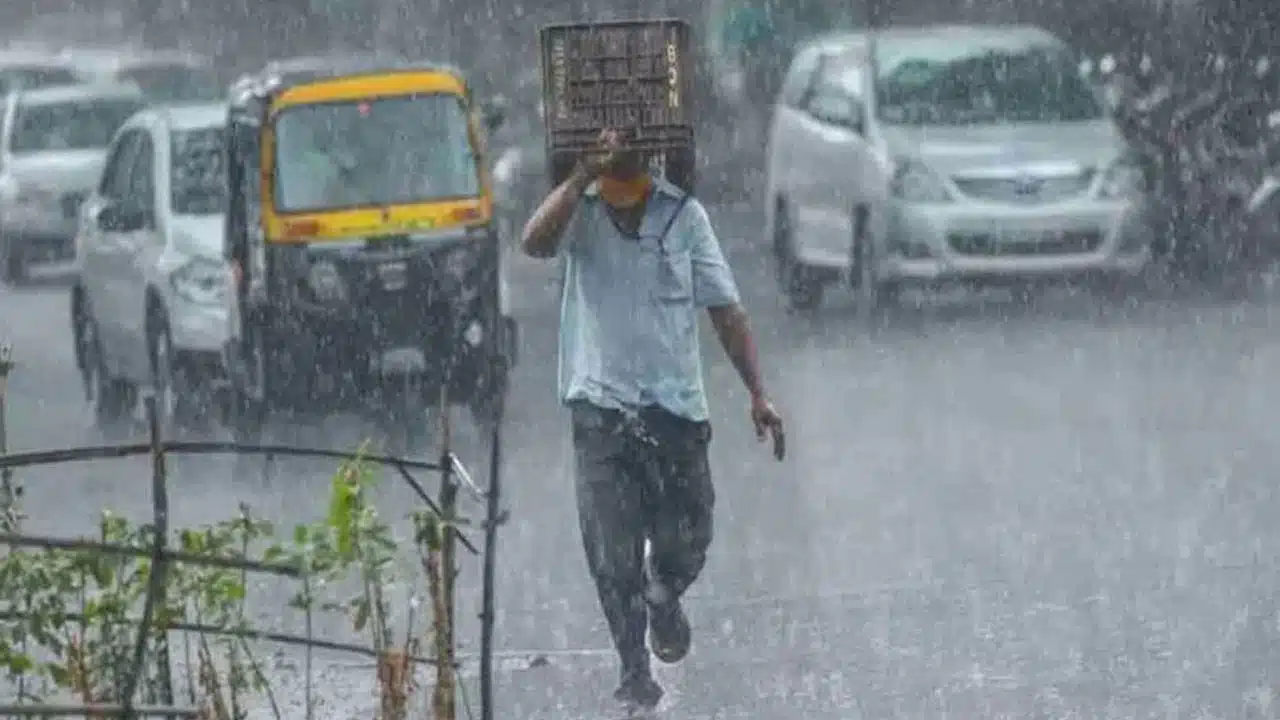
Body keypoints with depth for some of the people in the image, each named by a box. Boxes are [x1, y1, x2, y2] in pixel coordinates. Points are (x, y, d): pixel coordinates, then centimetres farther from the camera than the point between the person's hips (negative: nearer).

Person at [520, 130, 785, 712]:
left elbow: (725, 309, 5)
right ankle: (634, 674, 9)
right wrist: (581, 178, -26)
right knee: (612, 560, -3)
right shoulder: (580, 213, -1)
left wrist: (757, 395, 0)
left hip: (676, 403, 1)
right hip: (601, 404, -1)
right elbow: (535, 243, -24)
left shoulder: (682, 215, 2)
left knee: (686, 543, 4)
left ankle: (663, 597, 39)